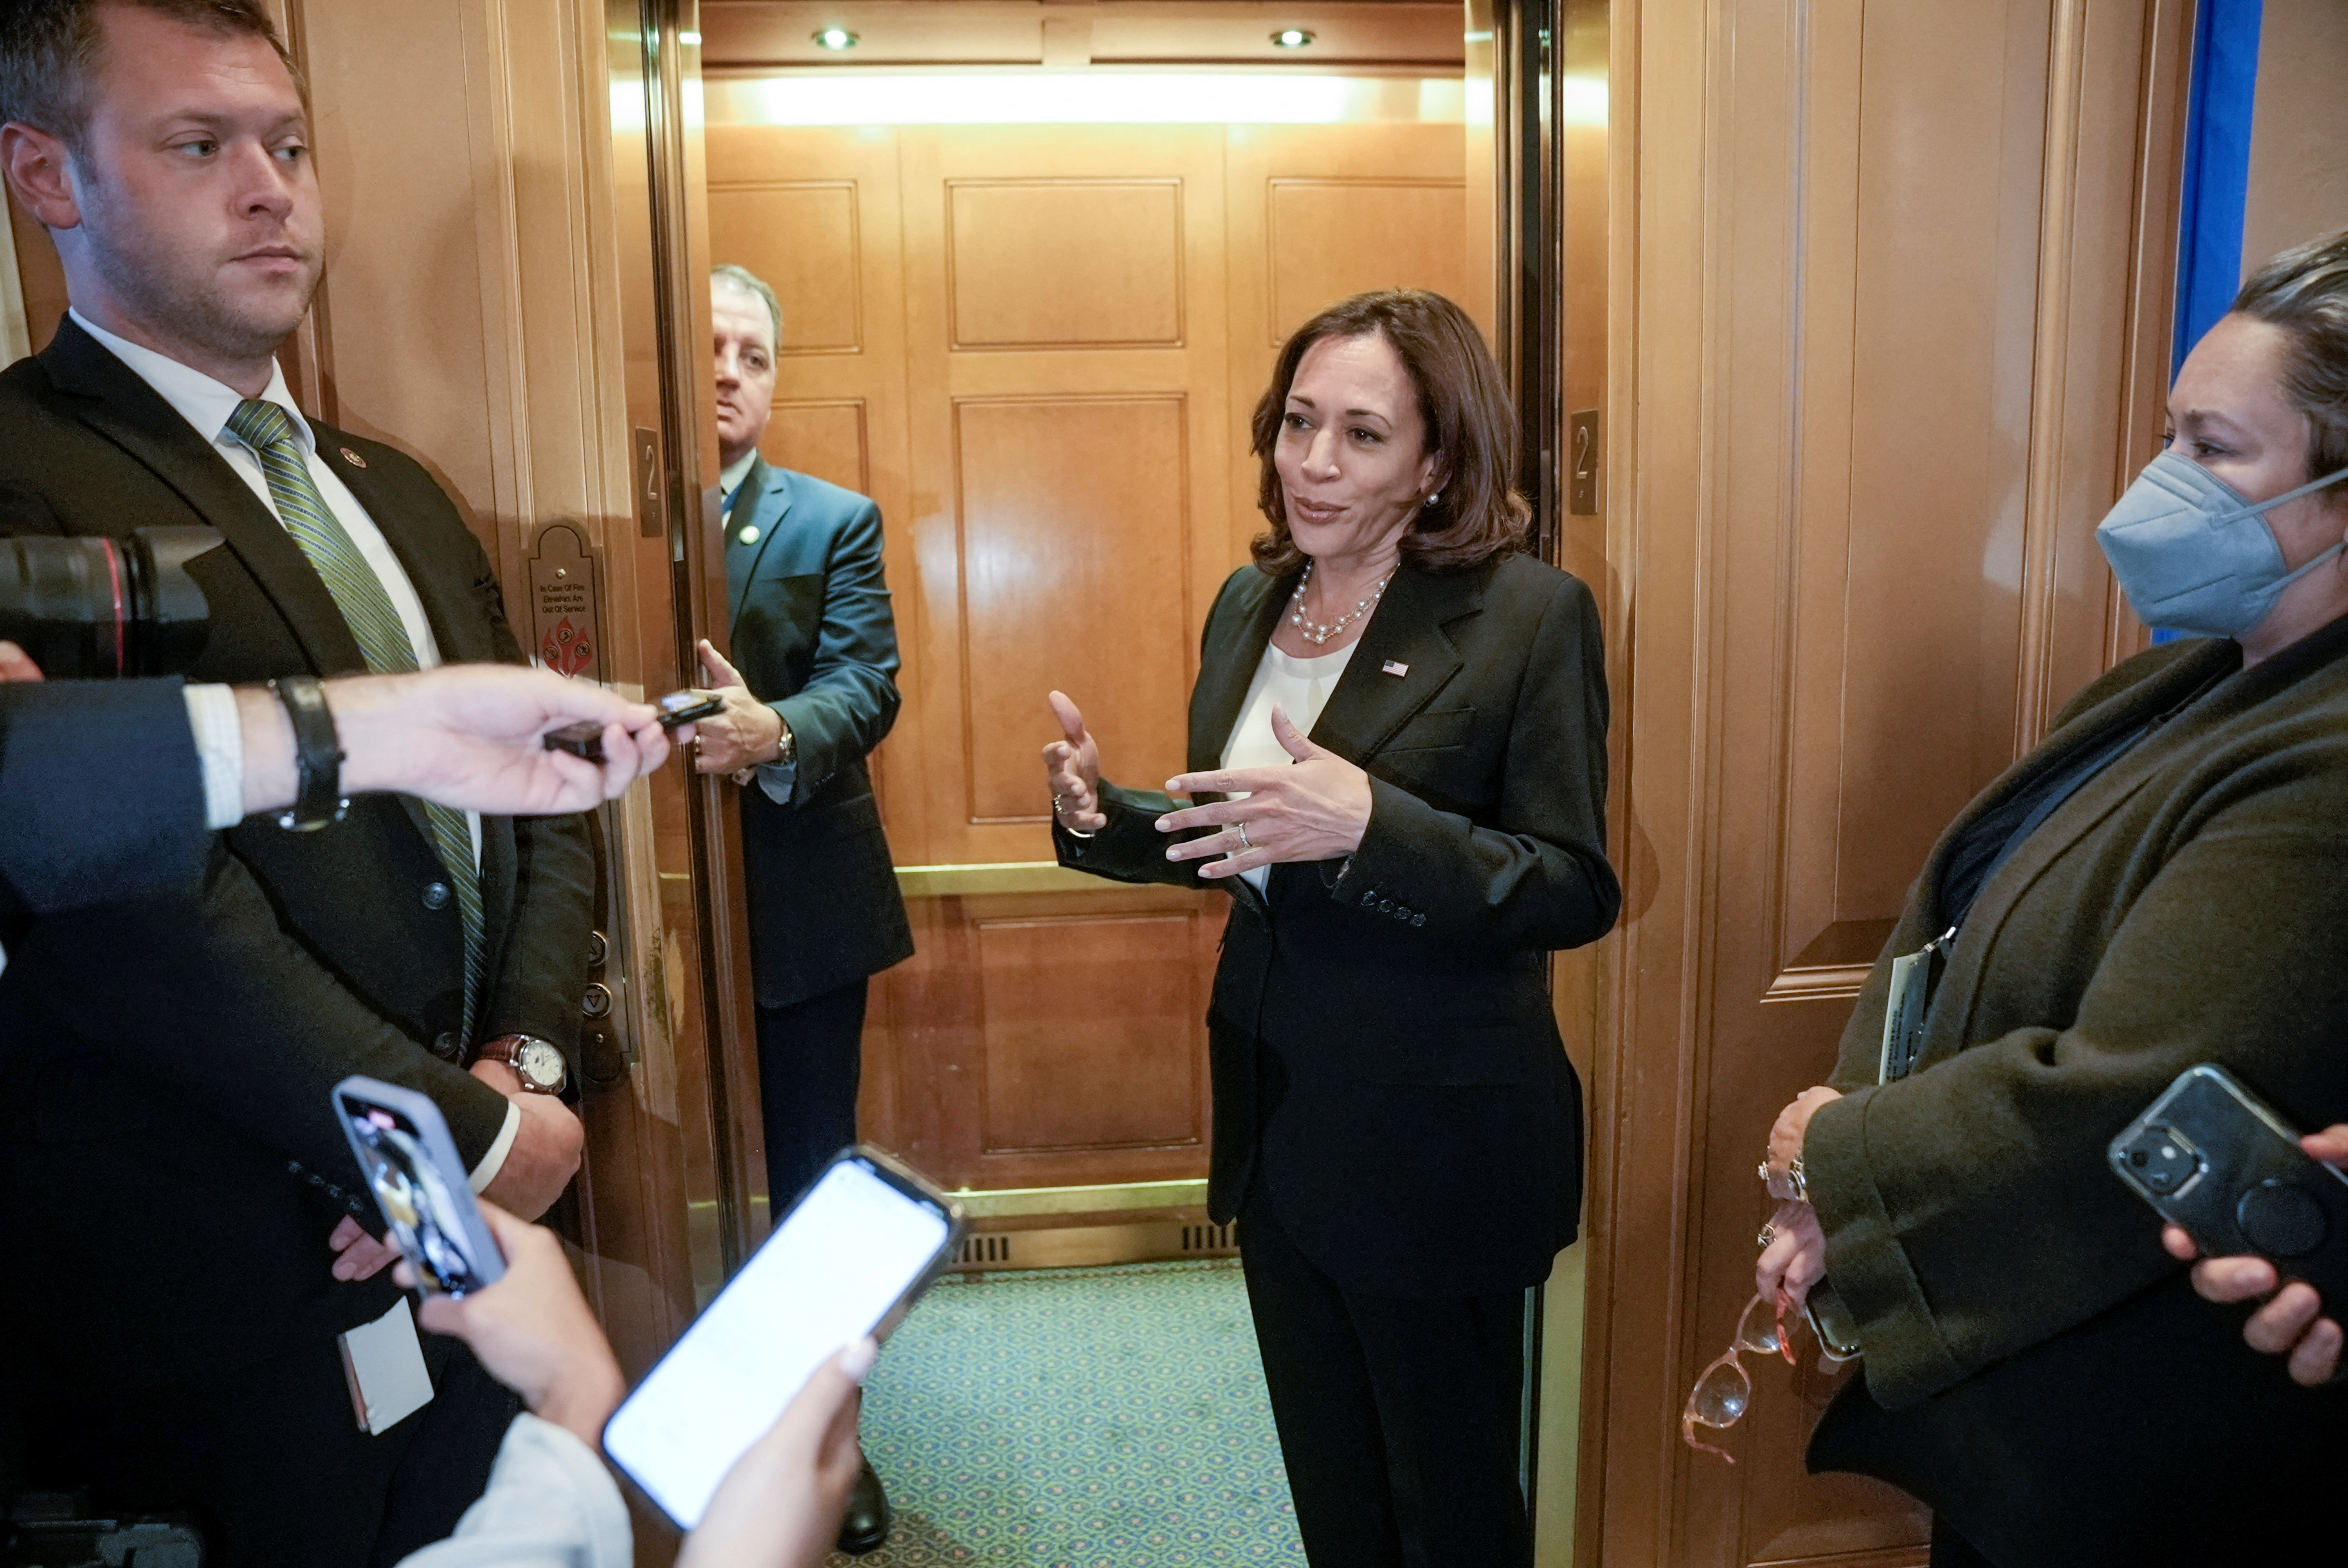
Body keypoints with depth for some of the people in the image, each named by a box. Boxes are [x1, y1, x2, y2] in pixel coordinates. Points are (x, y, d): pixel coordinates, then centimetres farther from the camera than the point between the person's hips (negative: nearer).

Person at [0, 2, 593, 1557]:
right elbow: (143, 913, -23)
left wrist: (522, 1062, -5)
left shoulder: (394, 492, 12)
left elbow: (543, 802, 10)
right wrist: (478, 1135, -16)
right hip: (227, 1314, -6)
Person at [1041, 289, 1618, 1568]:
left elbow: (1577, 894, -17)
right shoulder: (1249, 605, 4)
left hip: (1435, 1144, -6)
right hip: (1275, 1122, 6)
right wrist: (1101, 817, -6)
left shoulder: (1528, 615, -15)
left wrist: (1371, 825, -31)